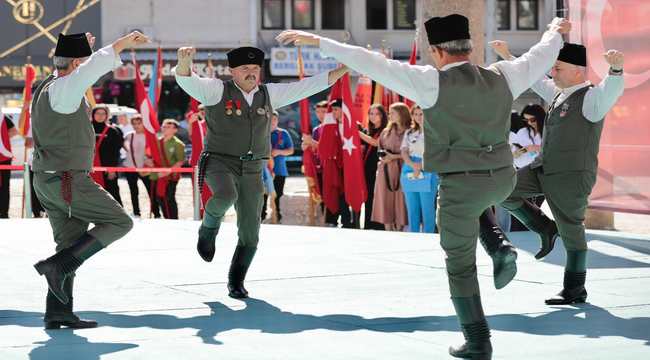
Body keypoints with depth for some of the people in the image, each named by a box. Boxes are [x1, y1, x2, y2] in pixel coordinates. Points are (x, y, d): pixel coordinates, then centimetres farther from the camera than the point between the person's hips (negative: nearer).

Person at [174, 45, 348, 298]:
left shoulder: (268, 94, 9)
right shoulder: (218, 90, -4)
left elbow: (307, 87, 9)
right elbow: (186, 79, -19)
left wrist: (343, 69, 3)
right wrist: (184, 60, -41)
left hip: (252, 170, 4)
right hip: (220, 163, -4)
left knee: (250, 234, 0)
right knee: (226, 195, -37)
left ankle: (236, 282, 21)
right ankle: (209, 228, -3)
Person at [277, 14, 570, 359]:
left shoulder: (432, 82, -12)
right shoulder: (501, 77, 1)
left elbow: (372, 63, -13)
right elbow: (540, 57, 20)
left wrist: (318, 41, -9)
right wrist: (556, 32, 42)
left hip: (461, 185, -5)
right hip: (503, 178, 5)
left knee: (460, 265, 11)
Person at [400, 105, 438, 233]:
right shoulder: (409, 133, 17)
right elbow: (404, 152, 5)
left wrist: (420, 167, -17)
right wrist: (413, 165, -15)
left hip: (427, 174, -5)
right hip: (409, 173, 5)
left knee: (427, 210, -6)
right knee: (412, 210, 7)